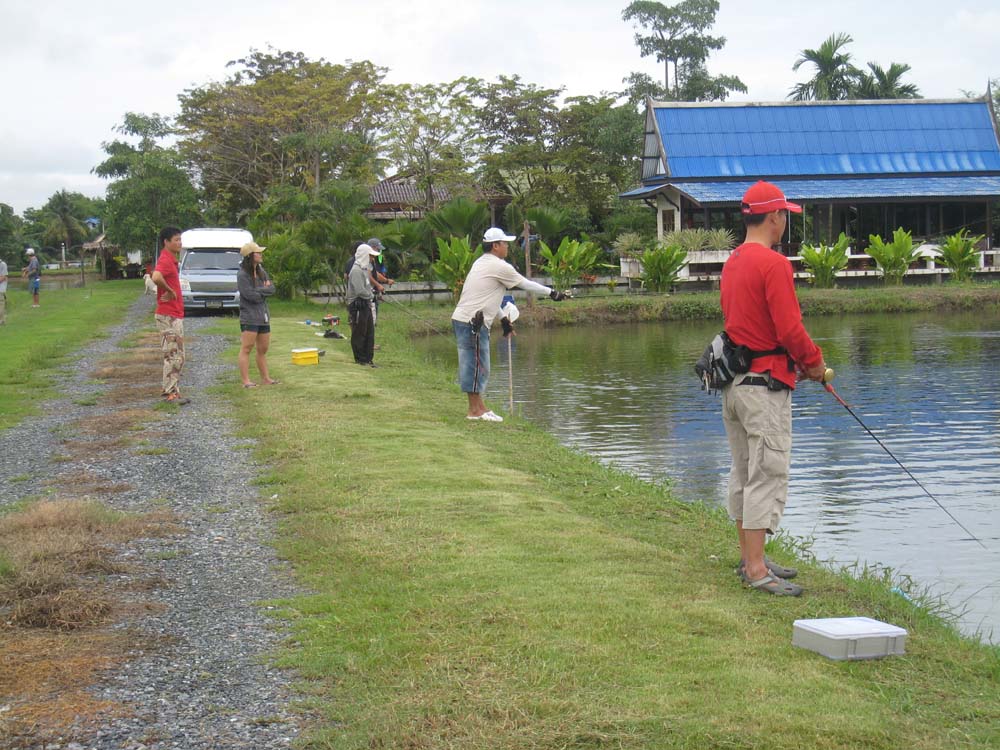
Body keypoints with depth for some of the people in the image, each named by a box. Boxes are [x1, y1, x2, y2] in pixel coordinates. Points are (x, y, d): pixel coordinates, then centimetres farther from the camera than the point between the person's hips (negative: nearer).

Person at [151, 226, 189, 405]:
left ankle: (171, 390, 19)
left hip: (175, 315, 10)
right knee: (173, 356, -7)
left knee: (177, 356, 14)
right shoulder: (165, 260, -16)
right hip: (168, 316, -10)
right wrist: (169, 291, -22)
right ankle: (170, 393, -4)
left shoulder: (171, 260, 15)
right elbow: (156, 277, -36)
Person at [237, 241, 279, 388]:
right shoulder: (242, 275, -11)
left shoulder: (261, 272, 12)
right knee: (246, 348, -8)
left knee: (263, 349, 14)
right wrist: (264, 291, -5)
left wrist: (258, 291, -11)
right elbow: (249, 295, -19)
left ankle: (265, 378, 22)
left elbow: (271, 289, 3)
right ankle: (246, 381, -9)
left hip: (263, 316, 8)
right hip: (249, 316, -8)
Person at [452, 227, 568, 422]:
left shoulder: (481, 263, 20)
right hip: (473, 322, -10)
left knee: (471, 366, 13)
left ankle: (477, 407, 19)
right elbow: (526, 284, -2)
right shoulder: (499, 266, -9)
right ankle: (475, 410, 2)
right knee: (477, 366, -3)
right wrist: (551, 293, 10)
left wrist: (504, 318, 31)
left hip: (461, 319, 10)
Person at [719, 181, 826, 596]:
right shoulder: (773, 264, -16)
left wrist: (800, 359, 15)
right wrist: (814, 361, -2)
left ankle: (749, 558, 24)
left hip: (732, 380, 9)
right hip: (766, 383, -9)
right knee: (768, 474, -7)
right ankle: (756, 569, -7)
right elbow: (789, 328, -20)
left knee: (743, 472, 15)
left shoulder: (732, 262, 13)